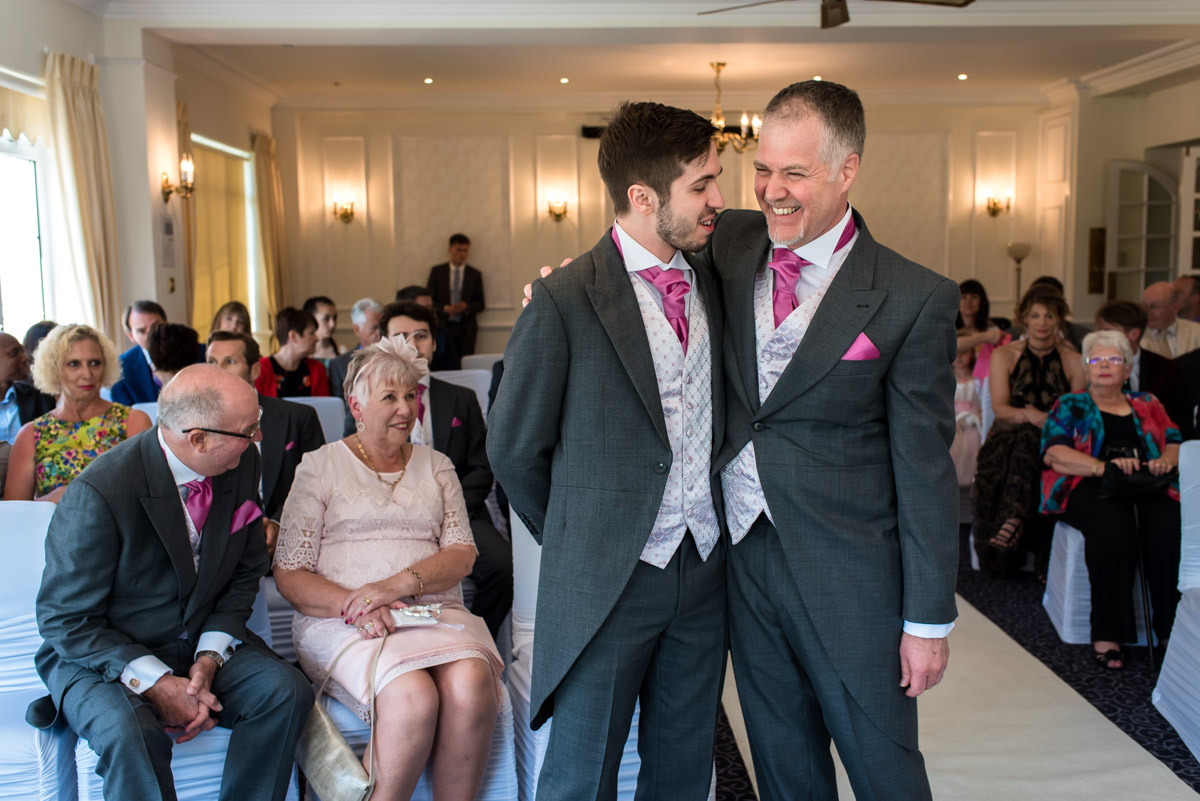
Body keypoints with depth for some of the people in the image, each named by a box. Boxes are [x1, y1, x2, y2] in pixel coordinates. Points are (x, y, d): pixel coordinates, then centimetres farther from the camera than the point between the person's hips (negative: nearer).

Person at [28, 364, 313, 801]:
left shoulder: (242, 465, -7)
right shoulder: (99, 492, -24)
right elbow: (65, 621, -17)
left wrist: (209, 658, -9)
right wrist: (156, 684, -23)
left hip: (204, 647, 5)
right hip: (100, 657, -5)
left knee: (288, 691, -20)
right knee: (129, 733, -35)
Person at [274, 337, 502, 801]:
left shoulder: (436, 466, 19)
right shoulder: (320, 467, 10)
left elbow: (462, 553, 7)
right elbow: (289, 575, 3)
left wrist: (401, 582, -13)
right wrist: (355, 605, -15)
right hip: (341, 620, -2)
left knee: (470, 685, -31)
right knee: (412, 694, -34)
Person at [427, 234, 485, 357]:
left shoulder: (475, 274, 12)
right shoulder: (437, 271, 9)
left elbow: (480, 304, 12)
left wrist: (467, 306, -9)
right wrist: (445, 309, -10)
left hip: (466, 328, 1)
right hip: (443, 327, -1)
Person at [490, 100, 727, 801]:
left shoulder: (712, 283, 5)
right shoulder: (565, 302, -14)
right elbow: (515, 447, -5)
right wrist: (576, 543, 4)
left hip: (706, 569, 5)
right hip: (607, 581, -5)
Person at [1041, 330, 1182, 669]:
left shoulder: (1148, 405, 28)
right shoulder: (1069, 406, 18)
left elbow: (1175, 443, 18)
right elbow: (1053, 453, 1)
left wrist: (1166, 461, -7)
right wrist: (1103, 467, -15)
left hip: (1150, 486, 3)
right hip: (1090, 487, -3)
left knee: (1169, 531, -31)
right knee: (1115, 529, -36)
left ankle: (1171, 630, -26)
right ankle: (1107, 635, -32)